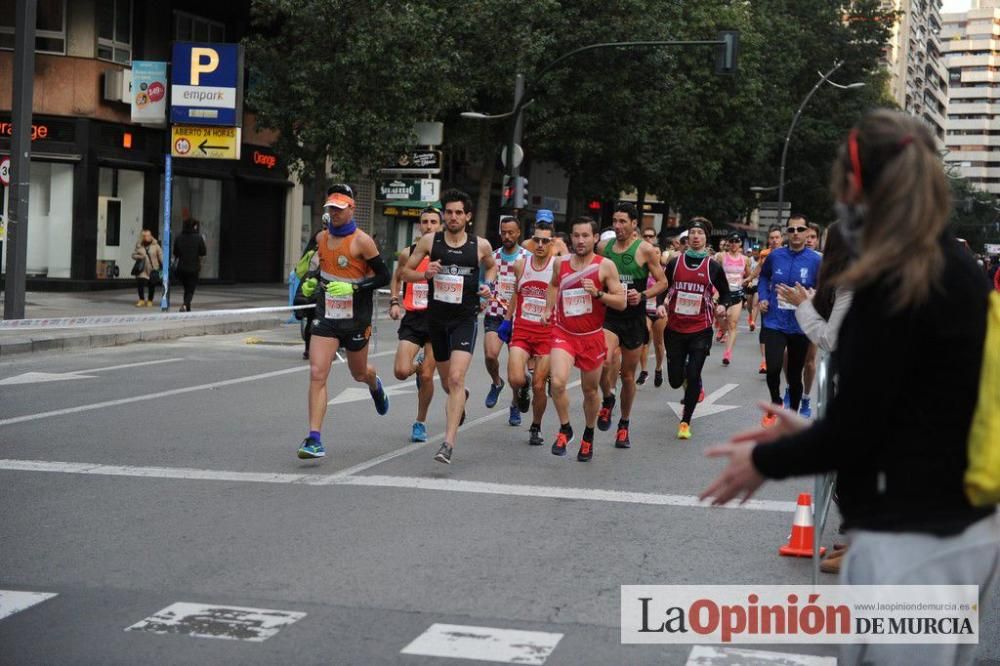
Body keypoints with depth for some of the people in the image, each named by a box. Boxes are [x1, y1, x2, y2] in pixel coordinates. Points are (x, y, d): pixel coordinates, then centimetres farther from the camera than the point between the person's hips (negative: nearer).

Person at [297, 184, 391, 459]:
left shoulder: (362, 240, -13)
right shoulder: (322, 237, 4)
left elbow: (384, 276, -12)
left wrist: (353, 287, -23)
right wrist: (311, 280, 6)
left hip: (356, 319, -3)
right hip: (326, 316, 3)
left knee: (359, 374, 17)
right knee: (317, 374, -12)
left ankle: (375, 385, 57)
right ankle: (314, 439, -13)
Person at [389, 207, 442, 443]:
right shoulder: (408, 254, 4)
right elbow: (397, 278, 20)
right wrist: (394, 302, 5)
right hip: (412, 319, 2)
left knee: (427, 376, -1)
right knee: (401, 372, -12)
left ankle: (420, 423, 19)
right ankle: (418, 364, 27)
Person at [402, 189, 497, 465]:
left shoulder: (481, 245, -1)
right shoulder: (430, 241, -1)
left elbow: (491, 266, 21)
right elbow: (406, 272, 6)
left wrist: (490, 286, 1)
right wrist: (425, 275, -14)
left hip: (465, 319, -3)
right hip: (436, 318, 3)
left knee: (456, 379, -18)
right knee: (446, 381, 17)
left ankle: (449, 441, -19)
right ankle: (461, 400, 54)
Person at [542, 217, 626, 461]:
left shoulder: (605, 266, -8)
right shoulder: (560, 263, 2)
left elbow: (621, 302, -9)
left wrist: (597, 293, -23)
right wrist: (548, 309, 12)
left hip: (592, 337, -1)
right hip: (563, 334, 1)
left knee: (590, 390, 13)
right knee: (557, 382, -21)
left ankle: (588, 436, 37)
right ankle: (565, 429, 2)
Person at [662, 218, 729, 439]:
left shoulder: (713, 267, 0)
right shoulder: (674, 263, 1)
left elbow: (725, 292, 12)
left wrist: (721, 306, -7)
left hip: (701, 330, -2)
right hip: (675, 328, 2)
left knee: (693, 378, -8)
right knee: (675, 380, 6)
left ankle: (685, 422, 7)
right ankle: (692, 383, 45)